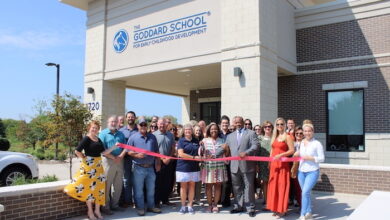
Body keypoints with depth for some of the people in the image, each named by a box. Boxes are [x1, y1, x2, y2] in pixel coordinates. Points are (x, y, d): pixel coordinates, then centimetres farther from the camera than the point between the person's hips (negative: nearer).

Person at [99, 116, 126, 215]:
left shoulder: (121, 134, 13)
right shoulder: (103, 133, -2)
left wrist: (120, 156, -11)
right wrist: (114, 158, -14)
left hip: (120, 161, 5)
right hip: (108, 161, -5)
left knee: (118, 185, 11)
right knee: (106, 185, -1)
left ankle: (115, 205, 24)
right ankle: (105, 207, 9)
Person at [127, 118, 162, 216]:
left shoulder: (152, 137, 9)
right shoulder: (133, 137, -2)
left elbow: (156, 152, 13)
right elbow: (128, 151, -4)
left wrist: (158, 163, 9)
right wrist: (137, 155, -19)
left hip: (150, 167, 4)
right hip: (138, 168, -4)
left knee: (151, 189, 13)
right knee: (139, 189, 5)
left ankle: (151, 206, 26)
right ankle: (140, 208, 17)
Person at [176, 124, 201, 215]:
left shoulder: (196, 141, 9)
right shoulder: (181, 140, -2)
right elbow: (181, 154, -13)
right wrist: (194, 157, -16)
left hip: (194, 167, 3)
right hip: (183, 167, -3)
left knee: (192, 186, 7)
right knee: (183, 186, 3)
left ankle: (190, 206, 15)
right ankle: (183, 206, 13)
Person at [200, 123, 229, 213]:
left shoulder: (222, 140, 9)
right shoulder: (205, 140, 6)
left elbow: (226, 154, 9)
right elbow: (201, 154, 1)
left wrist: (226, 148, -10)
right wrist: (201, 146, -15)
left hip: (220, 167, 1)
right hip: (208, 166, -1)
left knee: (218, 186, 4)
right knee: (208, 186, 1)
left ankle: (215, 205, 15)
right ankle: (210, 205, 13)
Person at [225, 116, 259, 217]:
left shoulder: (251, 133, 3)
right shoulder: (230, 136, 17)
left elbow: (256, 145, -9)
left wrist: (246, 152, -23)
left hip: (247, 165, -4)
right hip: (234, 166, 5)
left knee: (248, 187, 2)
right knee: (237, 188, 12)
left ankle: (250, 208, 12)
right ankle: (238, 206, 25)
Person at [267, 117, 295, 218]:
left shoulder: (287, 136, -6)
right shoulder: (274, 137, 13)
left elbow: (292, 150, -12)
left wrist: (281, 155, -22)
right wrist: (270, 162, 10)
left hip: (283, 164, -6)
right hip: (274, 164, 6)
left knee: (282, 186, -2)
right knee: (274, 185, 9)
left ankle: (282, 210, 7)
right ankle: (275, 208, 18)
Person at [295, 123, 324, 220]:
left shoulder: (317, 144, -6)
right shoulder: (301, 143, 9)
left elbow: (322, 158, -8)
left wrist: (310, 158, -18)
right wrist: (297, 155, -2)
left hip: (312, 172, -5)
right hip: (301, 171, 5)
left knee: (305, 192, -14)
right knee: (305, 193, 11)